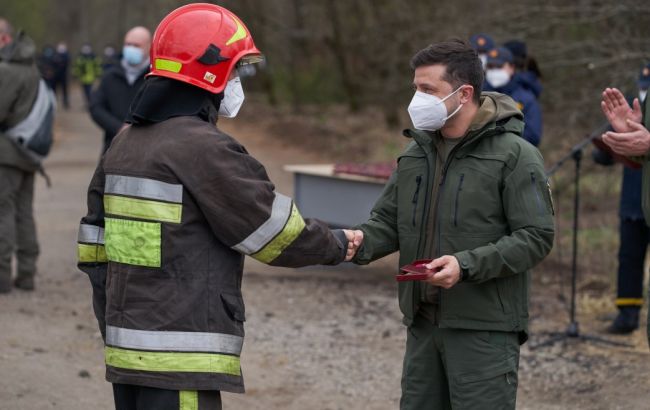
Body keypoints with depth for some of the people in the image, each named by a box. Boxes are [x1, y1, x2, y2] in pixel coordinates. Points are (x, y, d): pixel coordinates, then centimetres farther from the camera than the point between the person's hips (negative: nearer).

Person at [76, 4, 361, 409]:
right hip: (180, 361, -9)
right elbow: (275, 229, -10)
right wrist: (336, 245, 8)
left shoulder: (125, 143, 12)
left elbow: (94, 250, 15)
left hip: (127, 346, 9)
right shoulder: (202, 148, -15)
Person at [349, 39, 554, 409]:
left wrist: (467, 266, -23)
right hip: (423, 324, 7)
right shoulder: (416, 153, 12)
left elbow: (536, 238, -13)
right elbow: (388, 222, 15)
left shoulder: (514, 155, -8)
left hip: (485, 329, -7)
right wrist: (361, 242, -8)